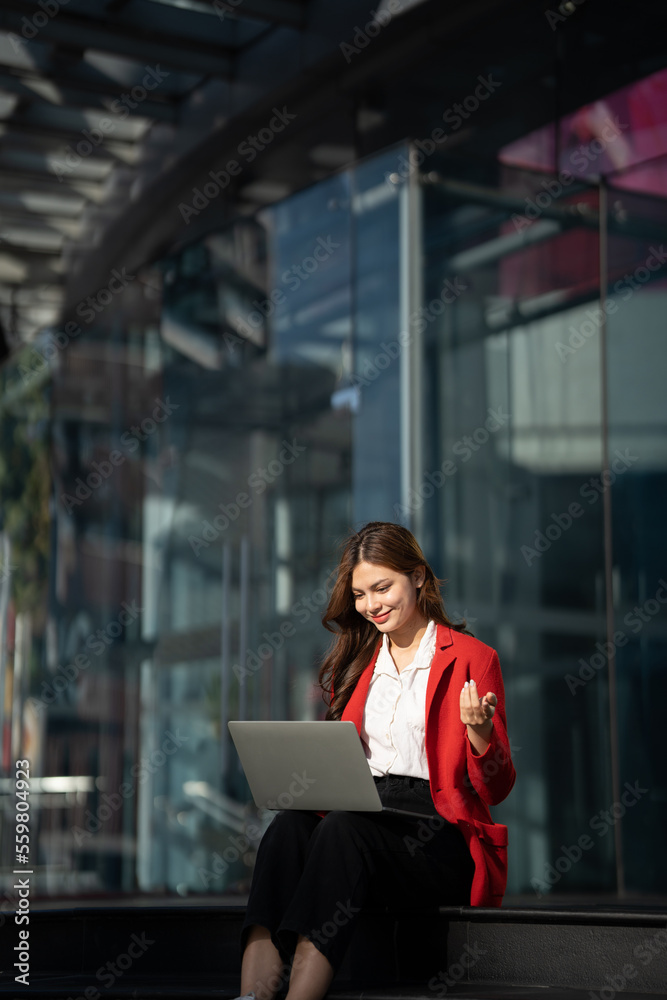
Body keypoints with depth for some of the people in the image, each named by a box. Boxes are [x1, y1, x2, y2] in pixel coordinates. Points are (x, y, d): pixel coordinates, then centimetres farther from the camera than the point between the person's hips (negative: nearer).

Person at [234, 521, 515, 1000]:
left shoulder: (472, 659, 5)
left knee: (344, 828, -34)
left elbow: (497, 788, 3)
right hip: (363, 820, 4)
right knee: (289, 825, -29)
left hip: (440, 838, -4)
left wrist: (479, 732, -18)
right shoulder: (356, 664, 21)